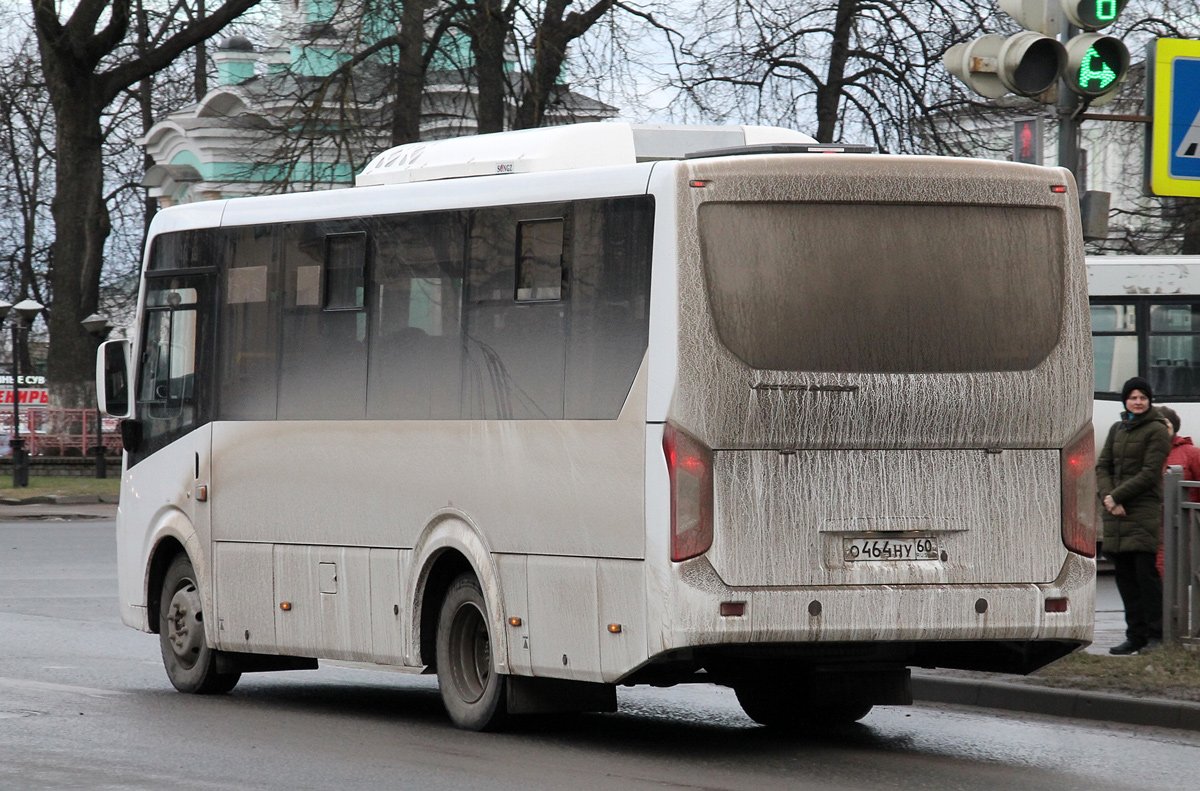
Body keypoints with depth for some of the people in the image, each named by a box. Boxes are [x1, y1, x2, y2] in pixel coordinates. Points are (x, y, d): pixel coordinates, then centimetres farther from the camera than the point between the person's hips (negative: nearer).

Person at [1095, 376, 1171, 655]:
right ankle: (1136, 635, 12)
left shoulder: (1157, 431, -4)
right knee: (1124, 576, 7)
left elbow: (1149, 474, -11)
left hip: (1144, 512, -7)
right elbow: (1103, 466, 13)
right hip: (1116, 513, 7)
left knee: (1145, 572, -10)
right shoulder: (1117, 429, 17)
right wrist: (1107, 496, -5)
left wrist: (1117, 496, -13)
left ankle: (1156, 635, -7)